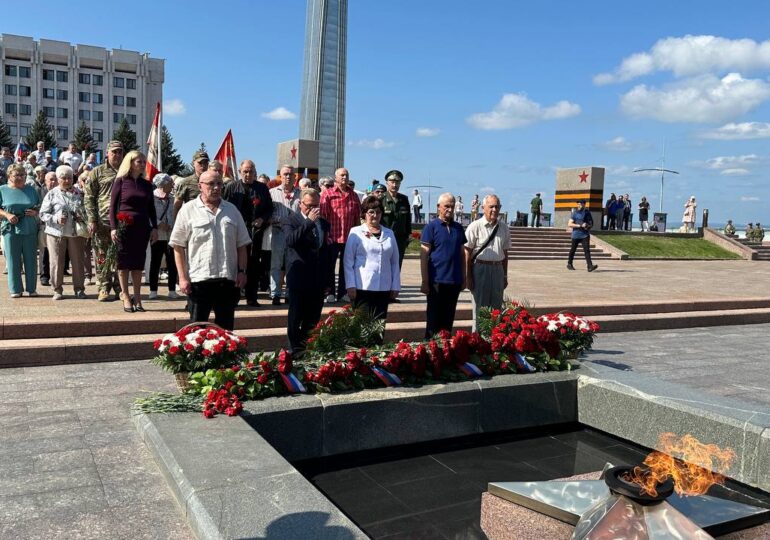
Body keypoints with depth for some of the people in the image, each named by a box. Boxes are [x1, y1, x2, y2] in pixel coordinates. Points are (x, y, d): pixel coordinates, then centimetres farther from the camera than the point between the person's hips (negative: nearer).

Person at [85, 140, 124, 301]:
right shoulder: (97, 172, 6)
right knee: (102, 256, 1)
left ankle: (119, 289, 13)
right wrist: (92, 220, -7)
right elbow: (89, 197, 2)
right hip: (102, 221, -2)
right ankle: (103, 288, 8)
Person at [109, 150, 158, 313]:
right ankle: (126, 298, 8)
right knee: (124, 263, 2)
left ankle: (137, 298, 12)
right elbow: (113, 206, -2)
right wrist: (113, 228, -10)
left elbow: (151, 208, 13)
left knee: (138, 263, 6)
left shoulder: (147, 184, 11)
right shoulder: (121, 181, -1)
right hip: (124, 227, -3)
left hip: (142, 228, 4)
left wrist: (154, 228, 4)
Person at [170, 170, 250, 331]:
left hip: (228, 279, 3)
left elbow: (242, 245, 13)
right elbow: (178, 247, -1)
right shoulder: (188, 210, 1)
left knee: (226, 327, 11)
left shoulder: (232, 210, 12)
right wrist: (183, 277, -7)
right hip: (198, 279, -3)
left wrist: (242, 271, 3)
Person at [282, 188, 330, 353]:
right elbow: (291, 240, -23)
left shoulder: (323, 223, 13)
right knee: (296, 317, 3)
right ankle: (296, 351, 12)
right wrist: (309, 221, -22)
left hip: (318, 278, 5)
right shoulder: (289, 220, -3)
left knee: (313, 319, 10)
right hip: (299, 277, -5)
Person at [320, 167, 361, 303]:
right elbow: (322, 215, -5)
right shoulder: (328, 194, -1)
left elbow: (357, 217, 14)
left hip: (349, 237, 4)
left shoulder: (353, 196, 12)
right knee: (330, 266, 3)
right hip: (332, 237, -4)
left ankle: (343, 293, 18)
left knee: (346, 266, 9)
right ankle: (329, 293, 12)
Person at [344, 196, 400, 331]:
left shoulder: (389, 233, 12)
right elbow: (348, 261, -1)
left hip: (384, 288, 3)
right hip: (362, 287, -3)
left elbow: (395, 262, 12)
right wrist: (351, 285, -7)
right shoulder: (356, 232, 2)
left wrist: (395, 286, 7)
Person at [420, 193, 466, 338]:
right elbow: (424, 255, -7)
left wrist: (463, 277, 13)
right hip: (437, 281, -4)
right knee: (434, 319, 3)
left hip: (455, 281, 4)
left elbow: (462, 254, 16)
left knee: (448, 319, 12)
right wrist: (425, 281, -11)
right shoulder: (431, 227, -4)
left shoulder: (458, 228, 11)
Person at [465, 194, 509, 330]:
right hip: (480, 268, -5)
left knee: (496, 307, 10)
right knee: (480, 307, 1)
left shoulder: (503, 228, 8)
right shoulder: (475, 227, -8)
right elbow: (467, 253, -7)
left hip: (498, 269, 5)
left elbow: (505, 253, 15)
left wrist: (505, 276, 15)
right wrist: (468, 277, -9)